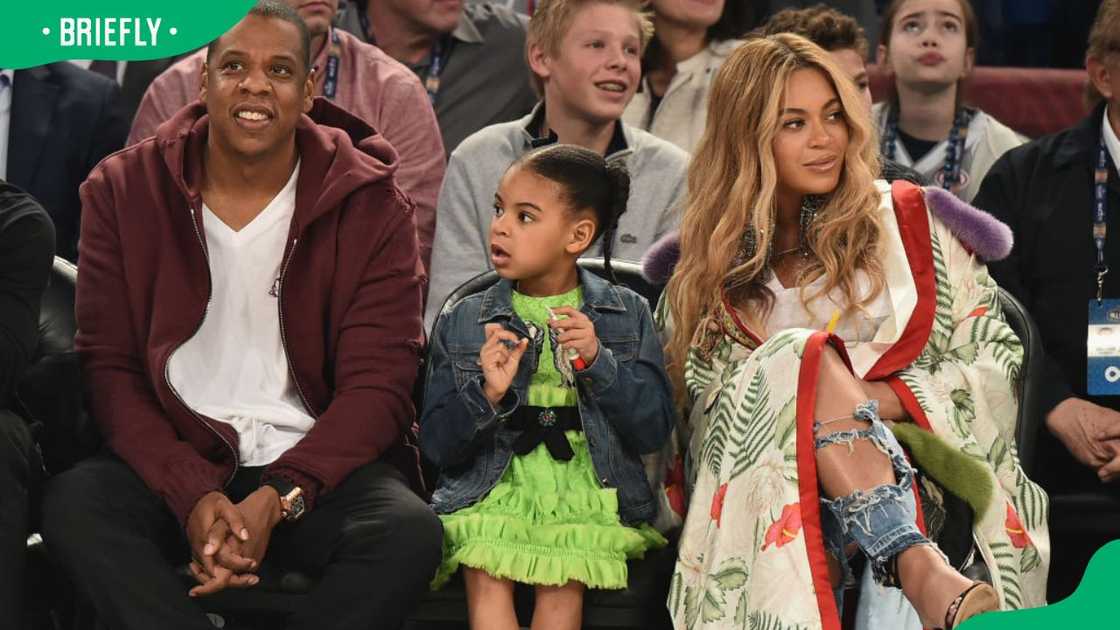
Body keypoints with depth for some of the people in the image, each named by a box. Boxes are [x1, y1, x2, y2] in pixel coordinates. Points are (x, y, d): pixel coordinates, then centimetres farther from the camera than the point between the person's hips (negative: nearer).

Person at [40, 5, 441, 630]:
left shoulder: (371, 205, 1)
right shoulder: (125, 191, 4)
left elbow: (378, 384, -3)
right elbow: (109, 367, -1)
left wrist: (278, 500, -19)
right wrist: (193, 495, -18)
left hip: (314, 463, 0)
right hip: (175, 461, 1)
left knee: (410, 532, -32)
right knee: (74, 505, -31)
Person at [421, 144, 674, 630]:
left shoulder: (627, 315, 10)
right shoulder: (463, 322, 11)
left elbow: (655, 429, 1)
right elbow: (435, 444, 6)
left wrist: (599, 362, -12)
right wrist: (487, 394, -12)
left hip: (586, 487, -1)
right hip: (492, 488, 1)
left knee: (562, 586, -28)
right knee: (486, 578, -28)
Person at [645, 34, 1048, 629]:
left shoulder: (909, 221, 16)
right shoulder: (709, 271, 18)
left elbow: (997, 363, 10)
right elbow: (705, 419, 13)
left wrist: (877, 399, -8)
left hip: (920, 478, 0)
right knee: (804, 355, -34)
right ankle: (921, 571, -52)